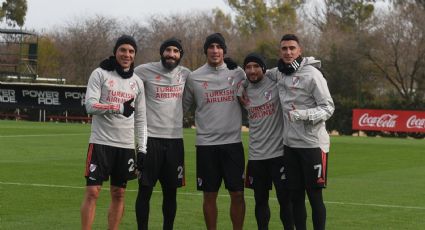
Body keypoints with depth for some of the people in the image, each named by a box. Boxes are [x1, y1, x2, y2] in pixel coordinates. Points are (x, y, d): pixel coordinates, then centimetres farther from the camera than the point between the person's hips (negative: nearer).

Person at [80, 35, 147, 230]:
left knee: (118, 194, 7)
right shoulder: (100, 74, -2)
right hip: (101, 142, -4)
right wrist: (120, 107, -22)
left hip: (126, 146, 4)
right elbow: (90, 105, -13)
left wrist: (142, 148, 6)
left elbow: (140, 118, 13)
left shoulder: (137, 82, 12)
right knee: (92, 192, -6)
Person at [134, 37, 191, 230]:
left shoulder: (185, 74, 8)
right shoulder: (145, 71, -4)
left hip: (175, 138, 4)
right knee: (145, 189, -1)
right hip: (151, 137, -4)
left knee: (171, 190, 8)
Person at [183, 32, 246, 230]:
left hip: (233, 142, 0)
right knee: (209, 195, 6)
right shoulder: (194, 77, 4)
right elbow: (183, 106, 11)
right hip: (206, 143, 0)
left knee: (237, 194, 2)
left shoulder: (238, 73, 5)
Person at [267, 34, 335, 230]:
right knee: (295, 196, 11)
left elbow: (328, 108, -11)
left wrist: (302, 114, -26)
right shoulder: (279, 73, 9)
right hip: (290, 144, 6)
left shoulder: (311, 74, -10)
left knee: (314, 196, -1)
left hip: (312, 144, -6)